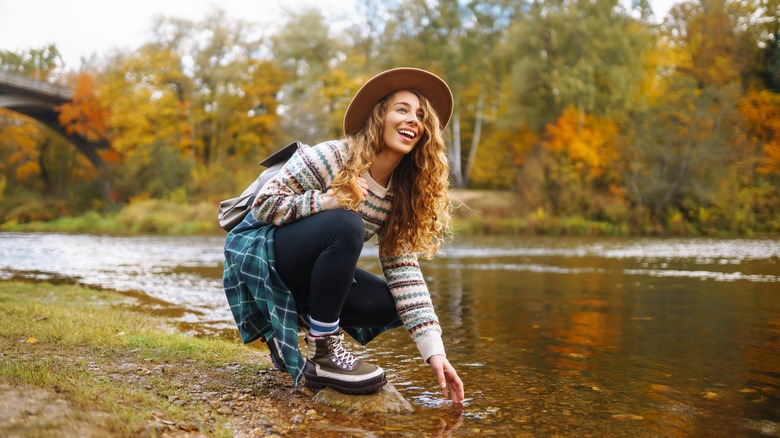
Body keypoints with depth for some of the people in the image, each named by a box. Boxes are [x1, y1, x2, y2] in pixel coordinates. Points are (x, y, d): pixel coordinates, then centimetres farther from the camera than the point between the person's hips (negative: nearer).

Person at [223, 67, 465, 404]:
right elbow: (265, 203, -19)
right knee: (345, 224, -33)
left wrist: (434, 351, -19)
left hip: (307, 274, 6)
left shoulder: (401, 197, -3)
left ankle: (290, 326, 6)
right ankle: (322, 355, -21)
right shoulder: (331, 158, -20)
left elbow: (404, 269, -10)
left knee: (390, 306, -13)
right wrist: (331, 200, -33)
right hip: (261, 254, -6)